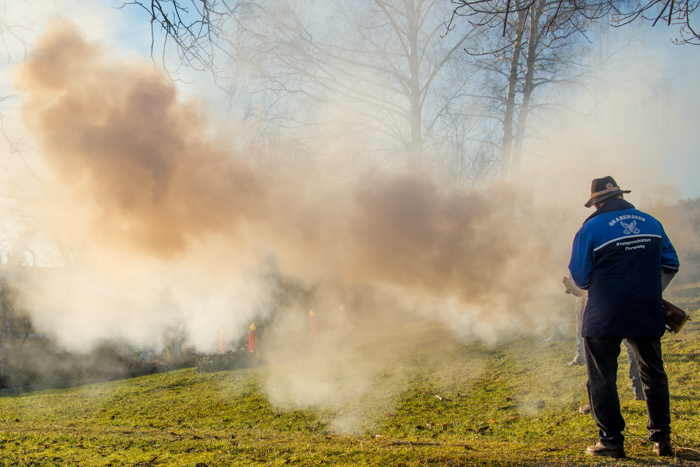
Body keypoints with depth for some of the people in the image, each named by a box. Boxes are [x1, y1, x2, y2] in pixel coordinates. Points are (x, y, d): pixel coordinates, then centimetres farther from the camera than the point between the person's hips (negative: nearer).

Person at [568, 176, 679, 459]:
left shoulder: (591, 229, -8)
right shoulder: (652, 223, 5)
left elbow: (580, 278, -4)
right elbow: (670, 264, 13)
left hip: (604, 318, -4)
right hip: (647, 315, 4)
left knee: (602, 379, 6)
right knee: (654, 375, 17)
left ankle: (611, 441, 7)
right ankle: (662, 439, 20)